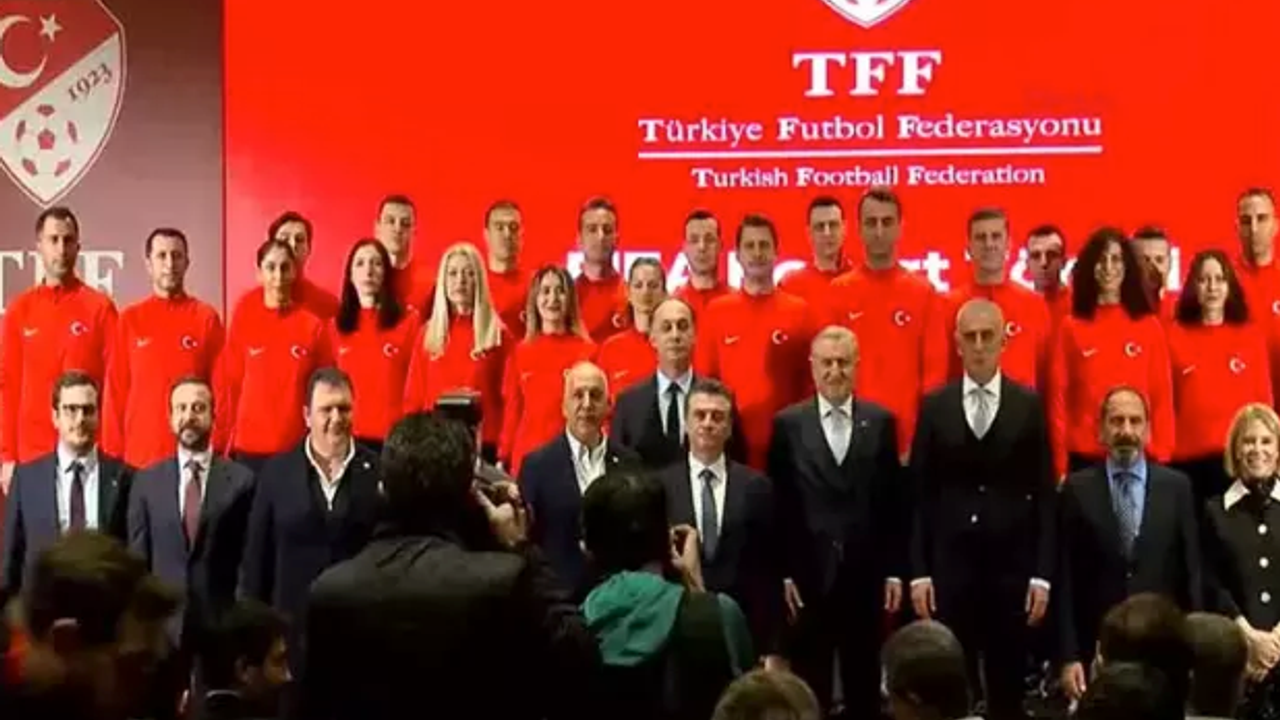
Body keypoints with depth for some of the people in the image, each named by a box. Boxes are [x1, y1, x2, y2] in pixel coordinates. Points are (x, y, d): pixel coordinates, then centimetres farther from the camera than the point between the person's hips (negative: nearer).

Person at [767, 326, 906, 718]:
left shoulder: (881, 422, 4)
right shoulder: (788, 424, 2)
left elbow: (894, 502, 4)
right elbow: (778, 505, 0)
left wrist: (895, 569, 0)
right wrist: (781, 572, -5)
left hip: (865, 576, 1)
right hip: (808, 575, -1)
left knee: (865, 686, 9)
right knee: (808, 688, 6)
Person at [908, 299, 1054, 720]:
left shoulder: (1029, 406, 3)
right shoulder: (934, 406, 4)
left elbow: (1045, 495, 1)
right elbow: (920, 494, 3)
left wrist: (1042, 573, -5)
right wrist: (918, 571, -2)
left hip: (1012, 565, 0)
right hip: (949, 564, 0)